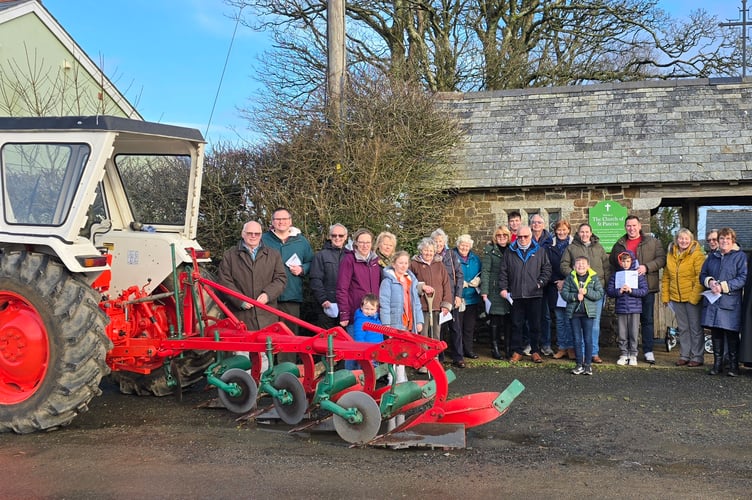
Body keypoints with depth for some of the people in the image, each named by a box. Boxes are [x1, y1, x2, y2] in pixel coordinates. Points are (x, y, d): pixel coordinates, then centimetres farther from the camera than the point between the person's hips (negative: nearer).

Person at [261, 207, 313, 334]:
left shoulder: (301, 241, 12)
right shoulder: (263, 240, 7)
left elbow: (311, 263, 18)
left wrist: (302, 269, -3)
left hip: (292, 296, 1)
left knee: (291, 332, 5)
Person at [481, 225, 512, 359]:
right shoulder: (490, 250, -1)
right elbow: (485, 271, -6)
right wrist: (484, 291, -13)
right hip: (494, 290, -4)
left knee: (509, 320, 6)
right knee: (495, 320, 2)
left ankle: (508, 347, 16)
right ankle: (495, 348, 10)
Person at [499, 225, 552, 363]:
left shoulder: (539, 251, 8)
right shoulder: (510, 252, 9)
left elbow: (547, 269, 9)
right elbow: (503, 272, 9)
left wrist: (541, 282, -3)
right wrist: (503, 287, 2)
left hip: (534, 294, 0)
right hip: (516, 294, 1)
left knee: (535, 324, 4)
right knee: (516, 324, 4)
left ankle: (535, 352, 14)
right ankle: (517, 351, 13)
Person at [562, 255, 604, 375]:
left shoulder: (594, 278, 0)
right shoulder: (570, 278, 2)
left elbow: (600, 294, -5)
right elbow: (564, 293, -2)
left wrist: (587, 292, -17)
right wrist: (575, 296, -16)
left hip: (588, 312, -1)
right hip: (574, 311, 1)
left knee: (588, 339, 3)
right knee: (577, 339, 5)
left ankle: (588, 364, 10)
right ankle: (579, 364, 13)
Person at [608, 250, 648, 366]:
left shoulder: (638, 274, 2)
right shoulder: (615, 274, 6)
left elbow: (644, 290, -3)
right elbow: (609, 290, 2)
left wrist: (631, 290, -15)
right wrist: (619, 291, -15)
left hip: (634, 309, -1)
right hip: (620, 309, 1)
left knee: (633, 333, 2)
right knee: (622, 334, 5)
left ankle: (633, 355, 11)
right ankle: (623, 354, 14)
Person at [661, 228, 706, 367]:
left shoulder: (697, 254, -9)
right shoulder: (670, 254, 9)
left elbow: (700, 278, -13)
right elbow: (666, 277, 12)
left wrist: (695, 297, -18)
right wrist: (665, 296, 8)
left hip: (692, 298, -5)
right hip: (676, 298, 6)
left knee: (696, 328, 2)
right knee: (682, 328, 13)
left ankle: (697, 357, 10)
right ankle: (684, 356, 21)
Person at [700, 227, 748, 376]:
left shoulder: (740, 256, 0)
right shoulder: (712, 256, 15)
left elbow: (742, 278, -8)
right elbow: (702, 275, 16)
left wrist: (723, 286, -16)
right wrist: (710, 281, -7)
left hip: (730, 302, -4)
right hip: (712, 301, 4)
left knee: (731, 334, -2)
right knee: (716, 333, 7)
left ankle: (733, 365, 7)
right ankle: (717, 363, 16)